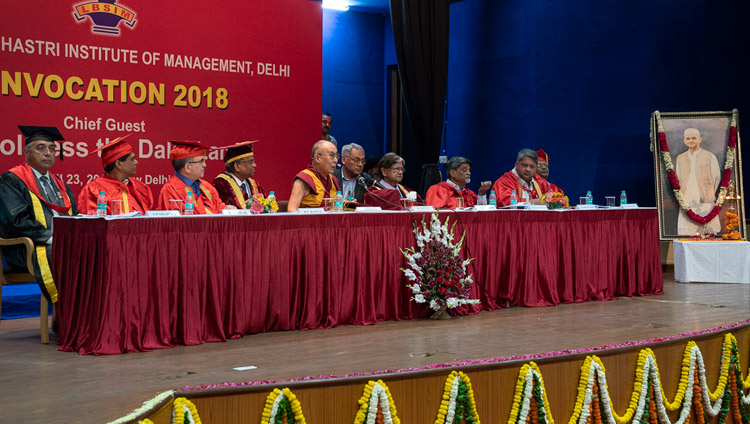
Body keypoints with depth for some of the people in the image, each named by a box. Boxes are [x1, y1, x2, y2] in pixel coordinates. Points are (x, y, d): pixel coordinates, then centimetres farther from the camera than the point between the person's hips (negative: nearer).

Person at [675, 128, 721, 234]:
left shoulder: (709, 157, 4)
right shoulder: (680, 158, 14)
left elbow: (716, 177, 6)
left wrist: (709, 194, 3)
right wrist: (680, 197, 9)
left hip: (704, 202, -3)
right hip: (686, 203, 3)